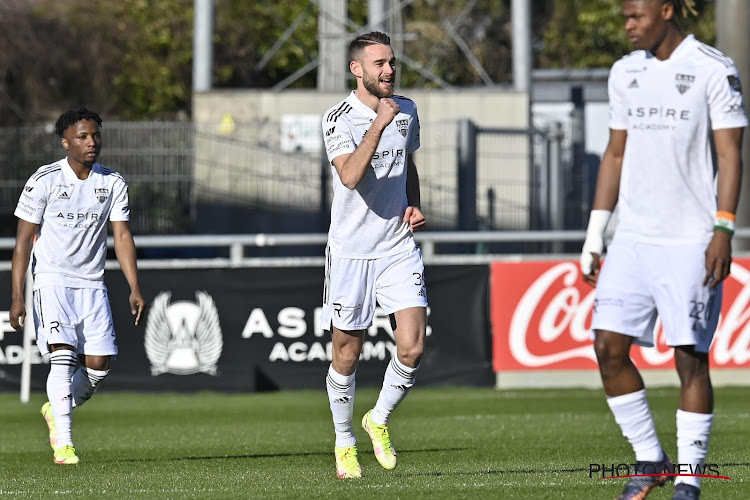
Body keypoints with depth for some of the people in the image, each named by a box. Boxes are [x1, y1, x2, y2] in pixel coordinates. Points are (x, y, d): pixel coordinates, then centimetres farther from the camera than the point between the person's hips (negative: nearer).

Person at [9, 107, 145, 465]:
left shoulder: (113, 183, 5)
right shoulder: (44, 181, -6)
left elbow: (122, 236, 6)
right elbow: (23, 240, -4)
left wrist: (134, 288, -6)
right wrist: (17, 297, -10)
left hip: (92, 285, 4)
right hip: (52, 281, -4)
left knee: (99, 363, -4)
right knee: (63, 356, -19)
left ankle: (56, 410, 25)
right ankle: (63, 444, -19)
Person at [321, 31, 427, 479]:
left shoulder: (407, 111, 7)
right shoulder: (339, 119, -12)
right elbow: (350, 175, -28)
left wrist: (415, 207, 9)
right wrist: (379, 124, -34)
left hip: (399, 246, 4)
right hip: (351, 251, -4)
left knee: (412, 347, -9)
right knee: (347, 357, 4)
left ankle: (380, 421, 17)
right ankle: (345, 442, 24)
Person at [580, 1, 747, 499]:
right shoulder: (625, 73, 12)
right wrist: (594, 234, 14)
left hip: (691, 241, -6)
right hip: (633, 236, 6)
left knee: (690, 357, -4)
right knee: (609, 346, -2)